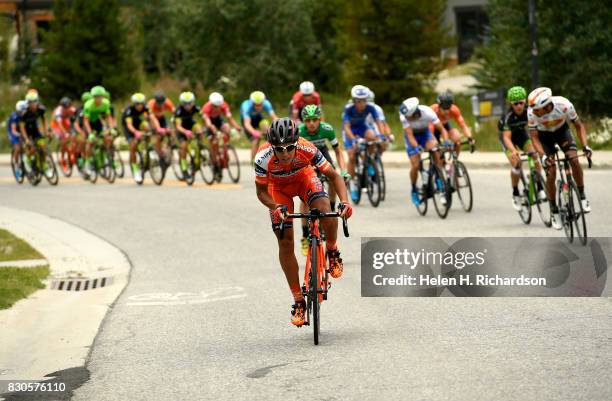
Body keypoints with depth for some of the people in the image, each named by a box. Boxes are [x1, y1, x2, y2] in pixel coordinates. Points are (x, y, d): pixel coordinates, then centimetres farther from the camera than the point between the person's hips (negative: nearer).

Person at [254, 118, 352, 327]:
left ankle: (332, 252, 1)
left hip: (304, 178, 0)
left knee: (326, 211, -30)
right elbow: (261, 192, -21)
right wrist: (276, 207, -40)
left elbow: (334, 176, -27)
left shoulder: (307, 150, -36)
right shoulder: (263, 158, -36)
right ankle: (298, 301, 5)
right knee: (285, 242, -6)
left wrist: (344, 202, -42)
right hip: (278, 187, 0)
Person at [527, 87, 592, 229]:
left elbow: (579, 126, -19)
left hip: (562, 131, 1)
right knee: (551, 173, -12)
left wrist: (585, 147, -32)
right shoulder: (532, 112, -34)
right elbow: (534, 138, -25)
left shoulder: (564, 105, -35)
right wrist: (543, 156, -41)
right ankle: (554, 211, 3)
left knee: (574, 160, -22)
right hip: (544, 135, -1)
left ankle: (582, 196, -3)